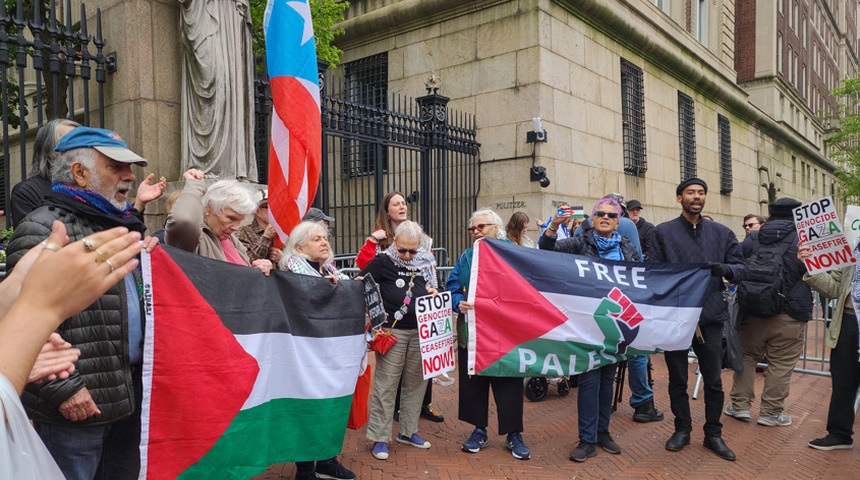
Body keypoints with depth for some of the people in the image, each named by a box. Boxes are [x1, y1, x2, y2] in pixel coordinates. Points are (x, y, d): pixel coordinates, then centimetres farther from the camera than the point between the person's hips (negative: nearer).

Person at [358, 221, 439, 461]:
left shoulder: (425, 262, 6)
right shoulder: (382, 261, -8)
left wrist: (434, 294, -2)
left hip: (421, 331, 5)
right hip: (392, 331, -5)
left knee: (416, 382, 12)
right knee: (386, 385, -2)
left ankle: (408, 432, 28)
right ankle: (379, 438, 11)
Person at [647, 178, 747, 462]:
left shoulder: (721, 233, 9)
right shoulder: (662, 232, 2)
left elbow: (741, 267, 4)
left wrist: (723, 269, -17)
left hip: (711, 315, 2)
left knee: (713, 380, 7)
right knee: (677, 378, 11)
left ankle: (713, 433, 24)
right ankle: (682, 429, 27)